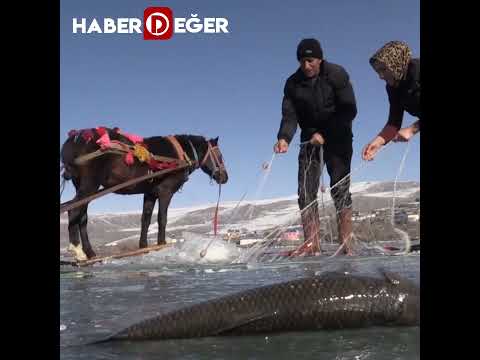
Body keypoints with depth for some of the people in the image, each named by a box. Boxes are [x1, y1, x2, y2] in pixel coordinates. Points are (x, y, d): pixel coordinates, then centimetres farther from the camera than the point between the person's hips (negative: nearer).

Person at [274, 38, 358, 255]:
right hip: (310, 140, 3)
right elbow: (289, 116, -7)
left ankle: (346, 247, -8)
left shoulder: (337, 75, -9)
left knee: (340, 191, -11)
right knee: (306, 192, -8)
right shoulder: (293, 83, 0)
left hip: (338, 138, -3)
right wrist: (284, 138, -27)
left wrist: (324, 134, -19)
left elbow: (349, 111, -12)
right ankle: (312, 247, -7)